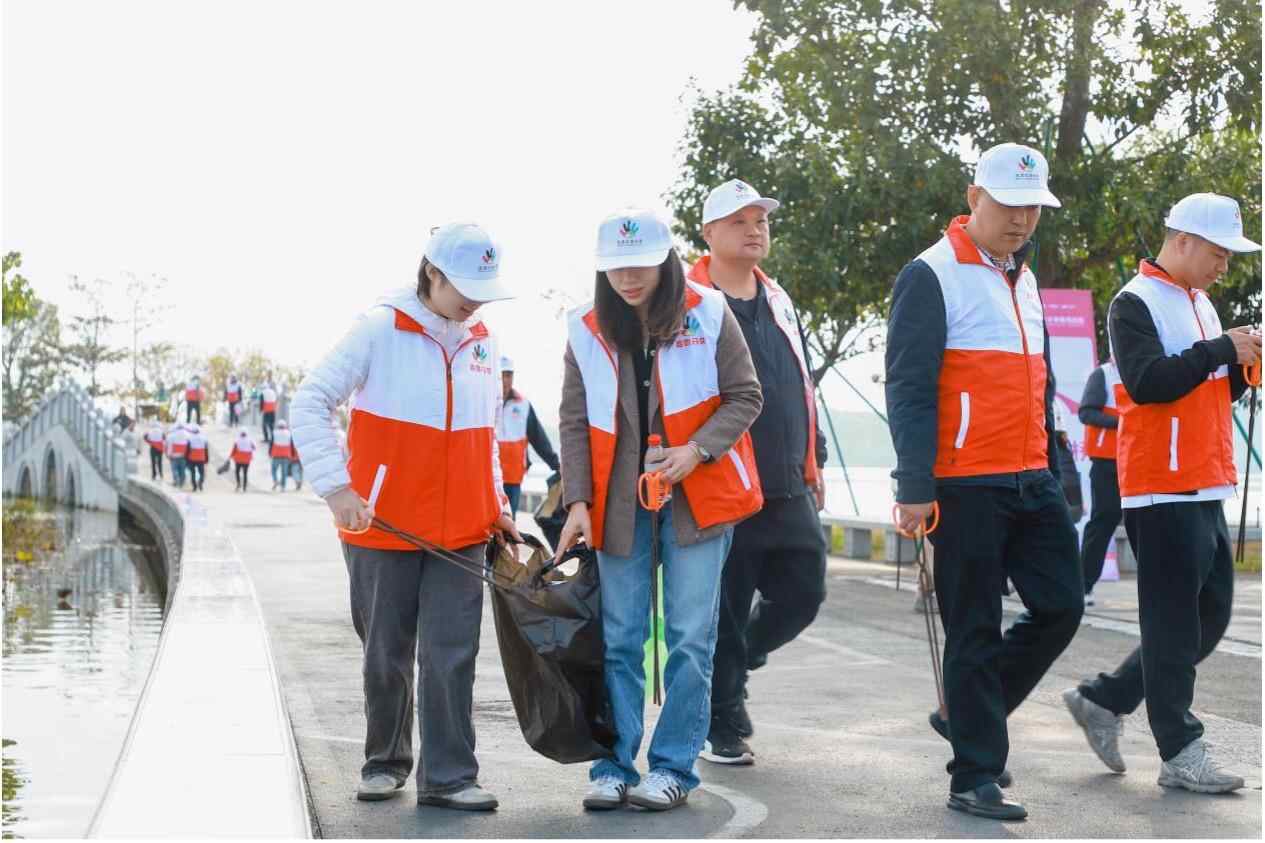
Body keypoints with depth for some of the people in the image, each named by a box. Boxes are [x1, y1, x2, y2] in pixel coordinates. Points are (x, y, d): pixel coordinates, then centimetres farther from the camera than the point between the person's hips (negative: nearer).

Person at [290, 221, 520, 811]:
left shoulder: (482, 341, 9)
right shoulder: (381, 329, -8)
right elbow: (309, 404, -11)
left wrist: (496, 504, 15)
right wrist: (336, 487, -18)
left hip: (462, 531, 3)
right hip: (383, 526, -3)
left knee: (451, 657, -2)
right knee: (387, 655, 9)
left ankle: (448, 776, 4)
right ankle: (385, 763, 26)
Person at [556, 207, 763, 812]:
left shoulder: (708, 313, -4)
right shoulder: (587, 330, 2)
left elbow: (744, 397, -1)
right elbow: (575, 422, 4)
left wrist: (697, 451, -15)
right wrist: (578, 501, -5)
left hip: (696, 495, -2)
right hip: (619, 502, 2)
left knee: (690, 639, -1)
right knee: (619, 641, 5)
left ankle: (673, 768, 7)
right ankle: (613, 767, 11)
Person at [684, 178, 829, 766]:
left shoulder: (779, 303, 17)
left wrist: (814, 465, 22)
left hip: (788, 491, 7)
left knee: (802, 595, 7)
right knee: (725, 612, 0)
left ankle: (728, 664, 31)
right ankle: (724, 726, 13)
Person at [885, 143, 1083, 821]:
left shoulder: (1022, 278, 17)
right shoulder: (932, 276, -8)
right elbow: (908, 388, -12)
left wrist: (1051, 467, 20)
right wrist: (914, 488, -16)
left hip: (1031, 483, 8)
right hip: (965, 486, -8)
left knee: (1060, 607, 7)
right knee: (975, 630, -1)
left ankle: (968, 716, 24)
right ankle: (975, 777, 9)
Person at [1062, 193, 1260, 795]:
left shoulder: (1202, 305, 19)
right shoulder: (1135, 304, -9)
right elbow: (1146, 382, -22)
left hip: (1204, 488, 9)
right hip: (1162, 489, -9)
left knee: (1209, 615, 12)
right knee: (1174, 622, -5)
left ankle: (1103, 700, 21)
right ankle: (1181, 753, 1)